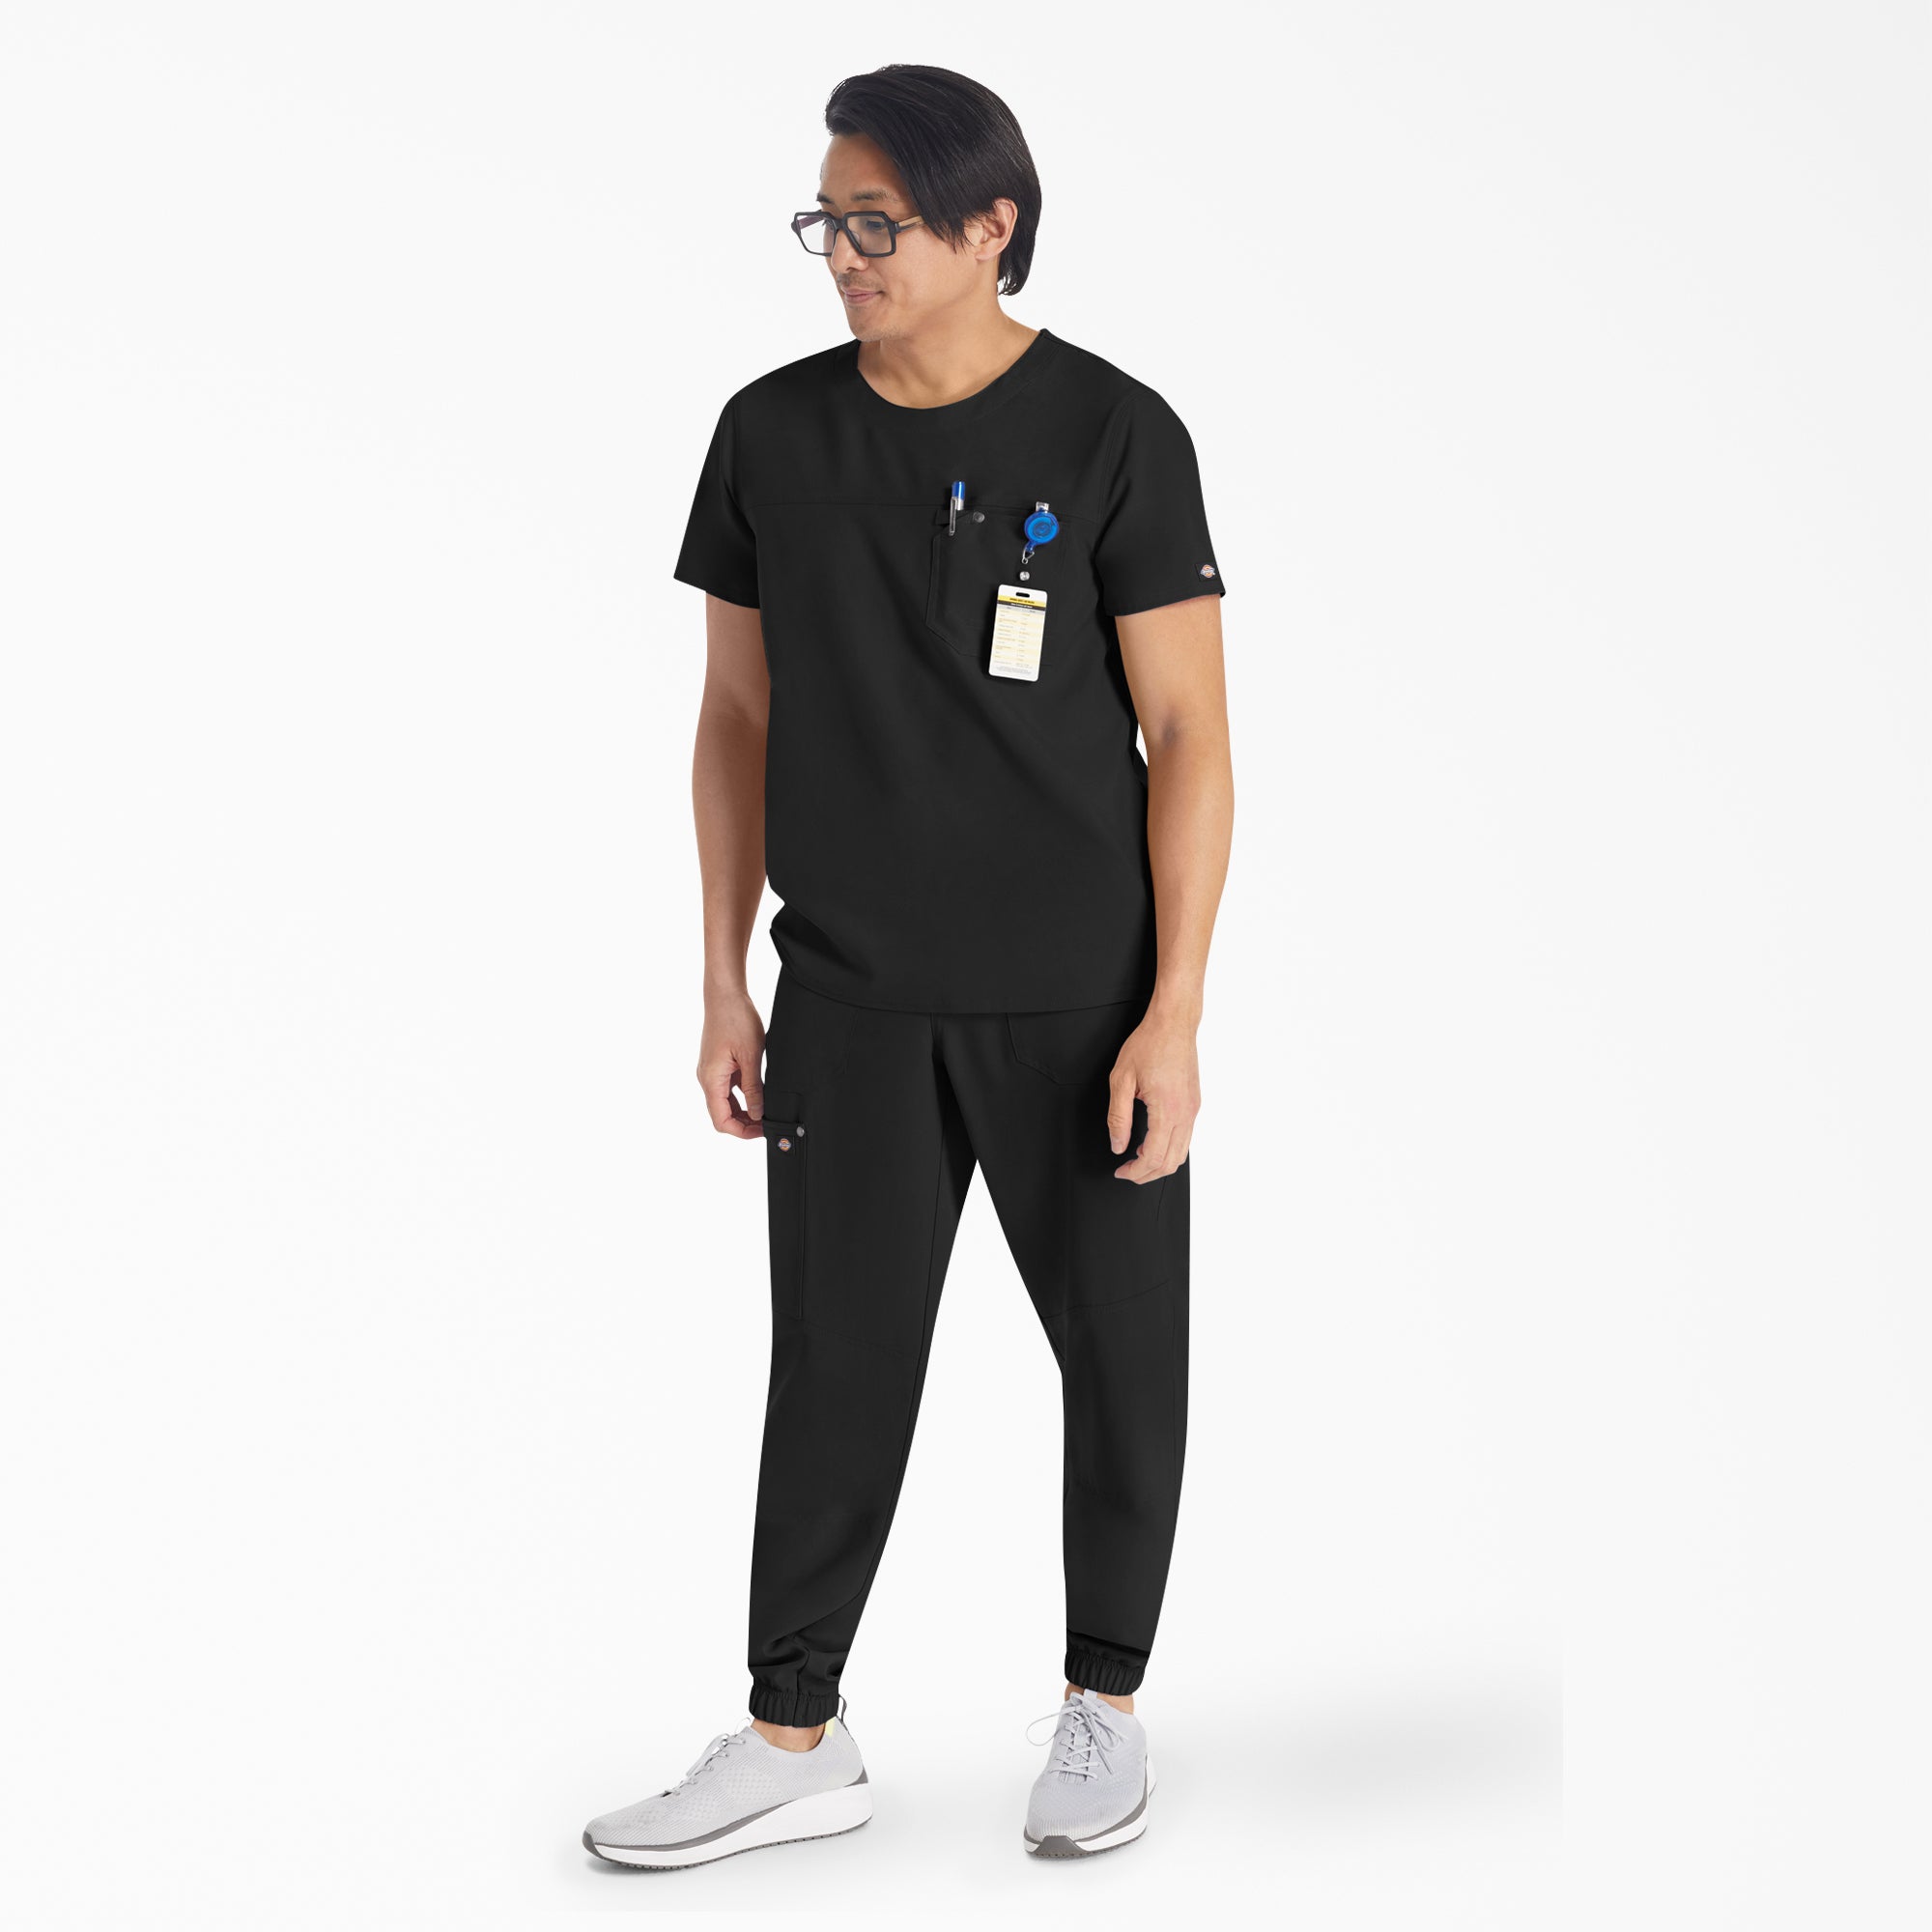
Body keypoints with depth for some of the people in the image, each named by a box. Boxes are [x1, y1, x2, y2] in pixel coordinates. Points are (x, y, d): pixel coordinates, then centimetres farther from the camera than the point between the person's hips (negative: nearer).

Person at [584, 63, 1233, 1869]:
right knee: (834, 1359, 7)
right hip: (851, 998, 3)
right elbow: (737, 715, 8)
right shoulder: (773, 433, 2)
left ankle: (1103, 1703, 28)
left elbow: (1188, 736, -8)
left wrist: (1173, 1013, -12)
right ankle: (794, 1740, 19)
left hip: (1078, 999, -2)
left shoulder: (1113, 435, -8)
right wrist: (723, 982, 5)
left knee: (1121, 1351, 9)